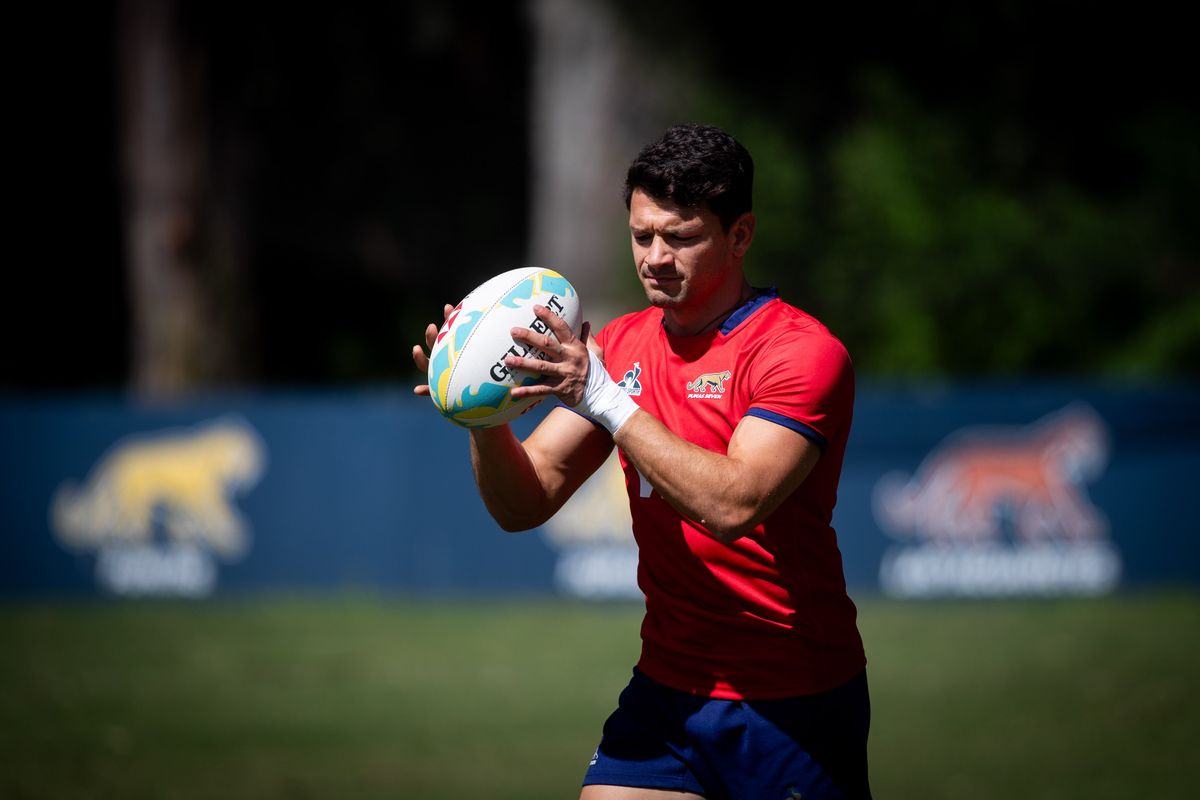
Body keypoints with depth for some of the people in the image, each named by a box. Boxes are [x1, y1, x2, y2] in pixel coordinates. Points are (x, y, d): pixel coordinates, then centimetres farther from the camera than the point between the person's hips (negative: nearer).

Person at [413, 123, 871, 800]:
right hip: (668, 691, 5)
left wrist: (604, 398, -27)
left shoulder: (803, 351, -13)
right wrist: (485, 419, -16)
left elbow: (733, 504, -26)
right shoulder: (622, 344, 7)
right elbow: (525, 504, 4)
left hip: (793, 710, -5)